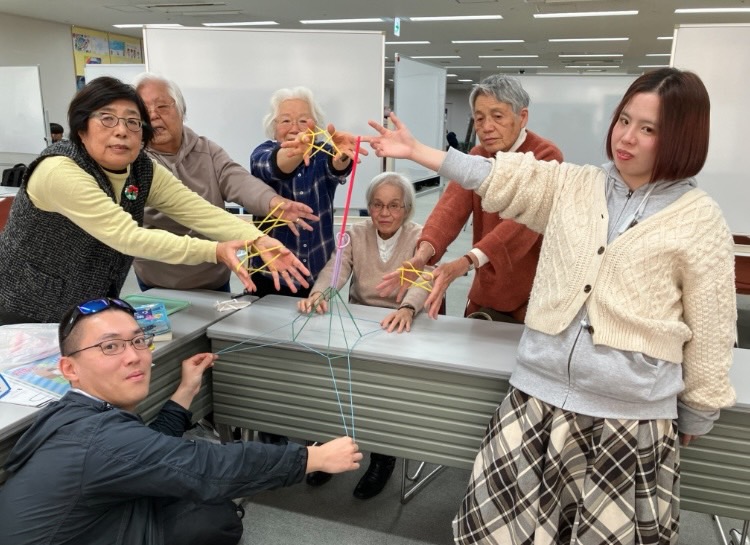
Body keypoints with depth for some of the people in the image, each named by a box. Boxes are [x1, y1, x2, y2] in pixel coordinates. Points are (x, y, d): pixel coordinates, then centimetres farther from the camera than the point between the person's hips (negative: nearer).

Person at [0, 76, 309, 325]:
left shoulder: (144, 172, -8)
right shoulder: (60, 172, -27)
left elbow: (201, 212, -19)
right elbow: (127, 236, -35)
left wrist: (259, 241, -35)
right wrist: (214, 252, -42)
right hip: (26, 318, -6)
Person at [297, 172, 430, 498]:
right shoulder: (356, 235, 6)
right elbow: (335, 269, -12)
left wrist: (407, 308, -45)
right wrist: (318, 293, -35)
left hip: (401, 328, -3)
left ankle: (383, 455, -2)